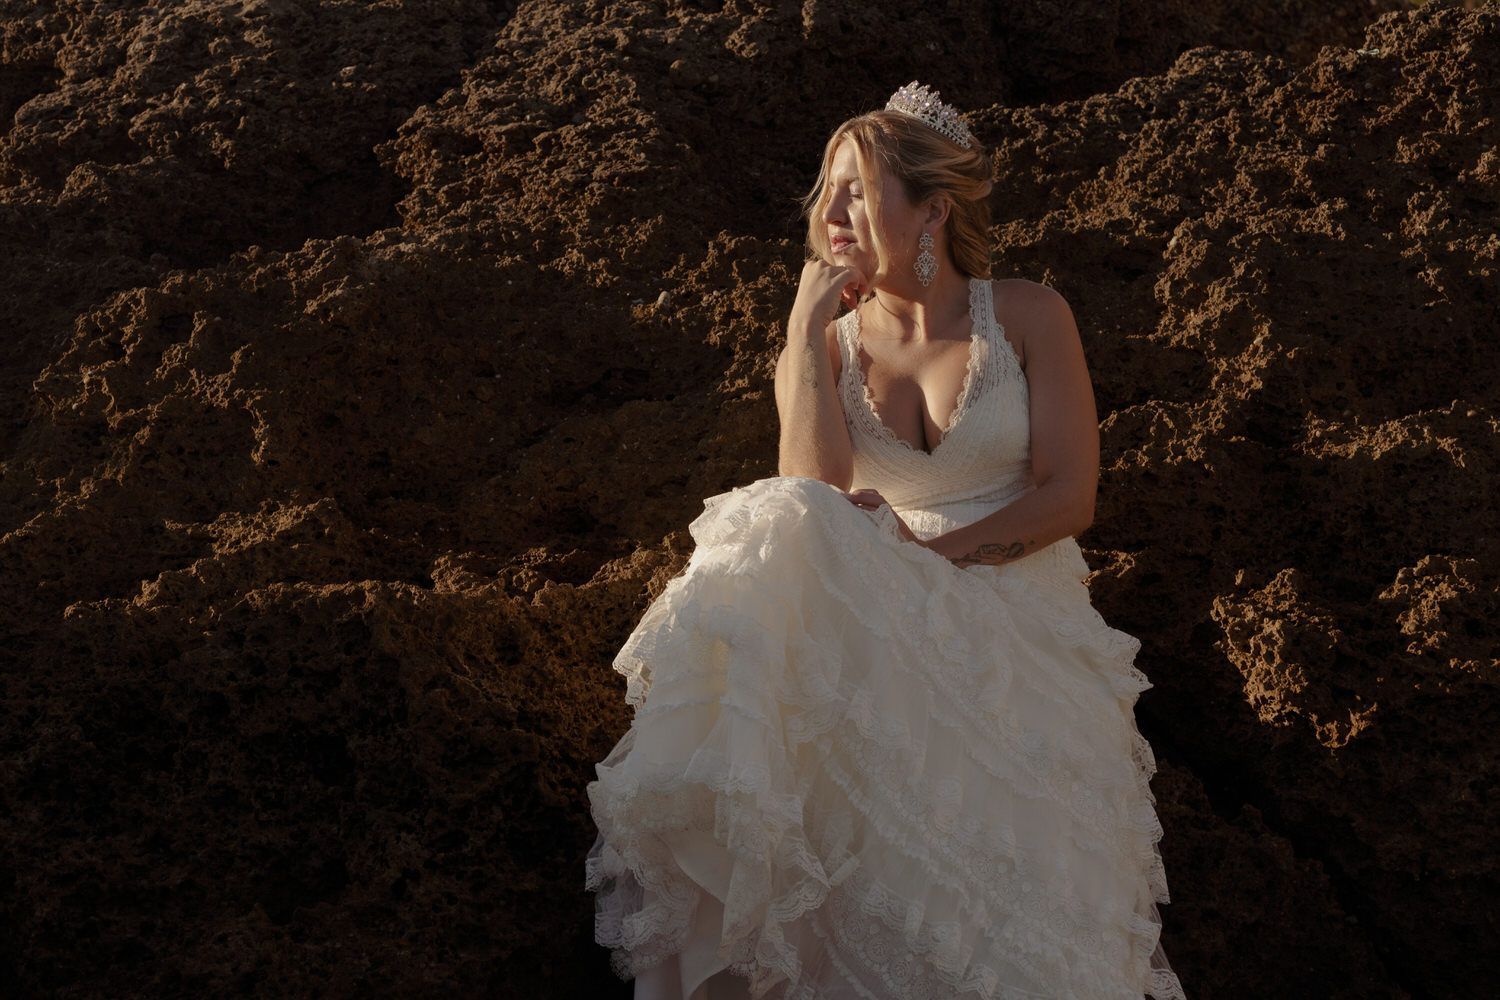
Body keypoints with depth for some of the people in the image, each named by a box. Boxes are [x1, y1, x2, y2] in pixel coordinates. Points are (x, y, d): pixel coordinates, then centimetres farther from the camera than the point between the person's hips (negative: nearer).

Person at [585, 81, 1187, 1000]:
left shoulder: (1028, 317, 5)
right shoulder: (830, 342, 10)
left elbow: (1069, 496, -2)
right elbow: (815, 493, -10)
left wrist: (934, 553, -14)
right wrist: (808, 323, -7)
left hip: (1018, 613, 0)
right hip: (877, 618, 1)